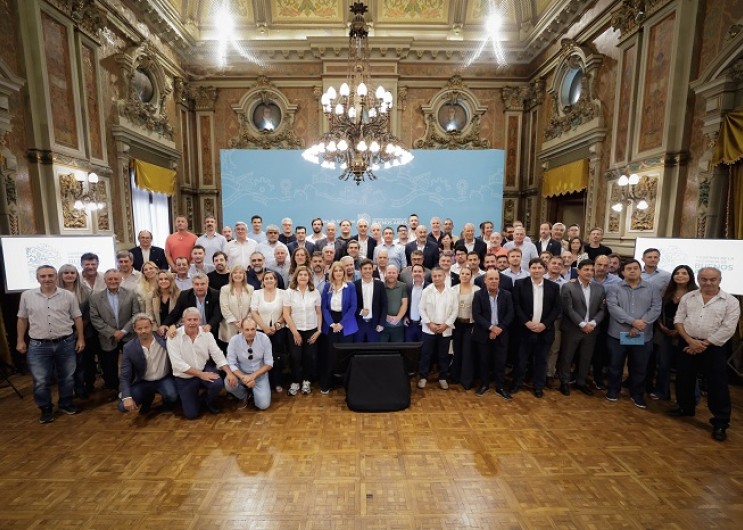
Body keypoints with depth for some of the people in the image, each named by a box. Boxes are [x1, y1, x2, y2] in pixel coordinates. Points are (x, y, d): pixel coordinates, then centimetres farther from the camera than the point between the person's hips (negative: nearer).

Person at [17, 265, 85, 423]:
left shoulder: (68, 295, -3)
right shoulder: (27, 296, 0)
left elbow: (77, 318, 2)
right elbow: (22, 319, 9)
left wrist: (81, 338, 0)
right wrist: (20, 340, 6)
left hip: (66, 343, 0)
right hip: (38, 346, 0)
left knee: (67, 377, 12)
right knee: (41, 381, 6)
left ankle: (65, 404, 30)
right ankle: (46, 409, 25)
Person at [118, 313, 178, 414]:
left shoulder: (163, 338, -16)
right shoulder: (129, 348, -12)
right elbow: (124, 376, -12)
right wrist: (127, 397, -24)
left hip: (164, 379, -2)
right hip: (142, 383, 2)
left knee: (172, 397, -29)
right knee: (123, 406, -16)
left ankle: (167, 401, 10)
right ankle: (148, 398, 16)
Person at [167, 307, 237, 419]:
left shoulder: (206, 334, -8)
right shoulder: (174, 337, -16)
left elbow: (218, 355, -10)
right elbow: (177, 363, -21)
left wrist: (229, 373, -23)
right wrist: (200, 374, -26)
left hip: (205, 369, 2)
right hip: (184, 378, -1)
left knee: (218, 384, -30)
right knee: (191, 414, -4)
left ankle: (209, 402, 7)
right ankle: (185, 398, 32)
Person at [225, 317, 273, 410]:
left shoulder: (264, 339, -17)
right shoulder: (234, 340, -17)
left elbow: (269, 364, -12)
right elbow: (231, 364, -14)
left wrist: (253, 376, -24)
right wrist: (243, 377, -30)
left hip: (259, 374, -1)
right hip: (241, 373, 1)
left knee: (263, 405, -14)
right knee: (229, 384, -31)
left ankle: (254, 391, 21)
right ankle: (243, 396, 5)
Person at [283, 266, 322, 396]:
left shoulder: (315, 292, -1)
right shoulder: (289, 292, -6)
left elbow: (319, 313, 5)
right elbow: (286, 314, -7)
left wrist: (319, 330, -2)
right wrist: (295, 332, -9)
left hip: (311, 330, 2)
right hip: (295, 330, -1)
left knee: (310, 356, 5)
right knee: (295, 357, 3)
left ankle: (306, 381, 26)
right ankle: (295, 382, 23)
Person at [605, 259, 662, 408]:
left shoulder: (652, 289, 6)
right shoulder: (614, 289, 0)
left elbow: (656, 309, -5)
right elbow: (613, 307, -12)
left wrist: (641, 324, -17)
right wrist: (633, 321, -20)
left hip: (643, 336, 1)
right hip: (618, 334, -1)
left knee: (640, 368, 12)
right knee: (615, 365, 10)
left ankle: (637, 394, 29)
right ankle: (613, 390, 27)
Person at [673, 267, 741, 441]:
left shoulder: (731, 301, -3)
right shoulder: (687, 297, 5)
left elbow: (727, 329, -9)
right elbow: (678, 320, 3)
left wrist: (704, 344, -13)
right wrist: (690, 340, -9)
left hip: (715, 348, -3)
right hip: (688, 345, 3)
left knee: (717, 385, 0)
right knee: (684, 379, 13)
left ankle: (720, 423, 13)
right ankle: (686, 408, 32)